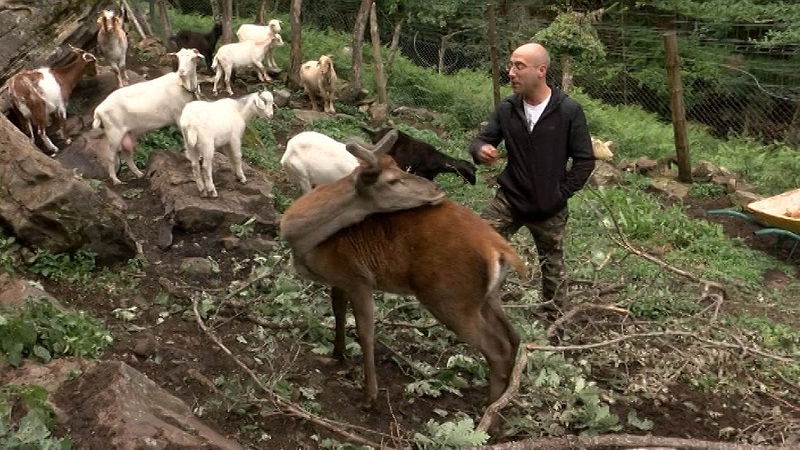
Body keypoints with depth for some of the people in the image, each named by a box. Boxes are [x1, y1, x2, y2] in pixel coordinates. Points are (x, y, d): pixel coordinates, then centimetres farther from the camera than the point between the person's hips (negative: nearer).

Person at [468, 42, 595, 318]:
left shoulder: (568, 110, -14)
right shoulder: (507, 109, -4)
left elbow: (585, 161, -8)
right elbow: (481, 139, 0)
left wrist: (561, 194, -10)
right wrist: (480, 150, -25)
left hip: (549, 209, -2)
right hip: (509, 200, 2)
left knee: (552, 267, 15)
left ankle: (557, 321, 34)